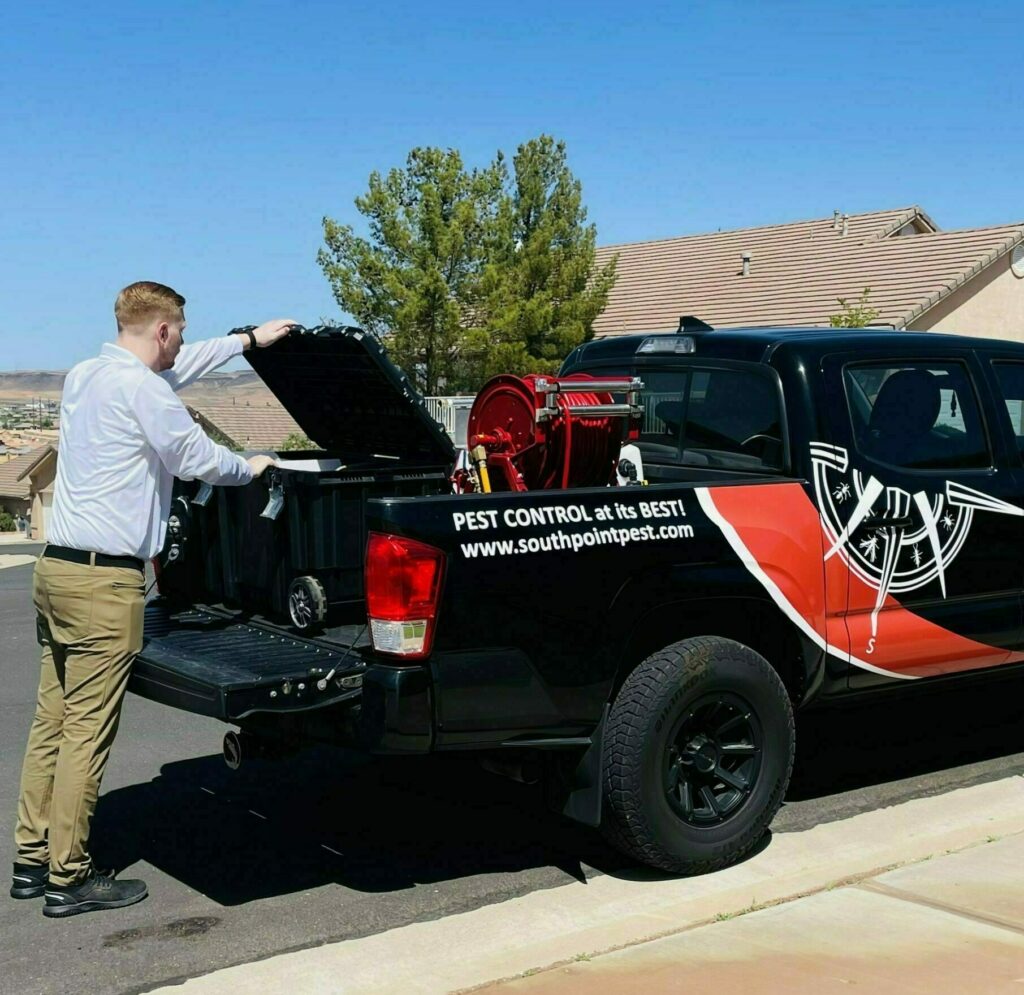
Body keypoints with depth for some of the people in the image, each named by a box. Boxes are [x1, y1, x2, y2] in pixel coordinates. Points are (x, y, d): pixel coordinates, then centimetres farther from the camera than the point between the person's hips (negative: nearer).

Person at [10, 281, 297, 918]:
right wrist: (250, 469, 14)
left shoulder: (84, 375, 16)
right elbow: (195, 457, -7)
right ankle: (69, 879, 3)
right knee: (87, 733, -3)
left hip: (57, 570, 10)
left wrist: (248, 340, 37)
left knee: (53, 722, 13)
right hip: (104, 581, -9)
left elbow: (177, 369, 30)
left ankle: (34, 860, 20)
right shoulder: (138, 387, -13)